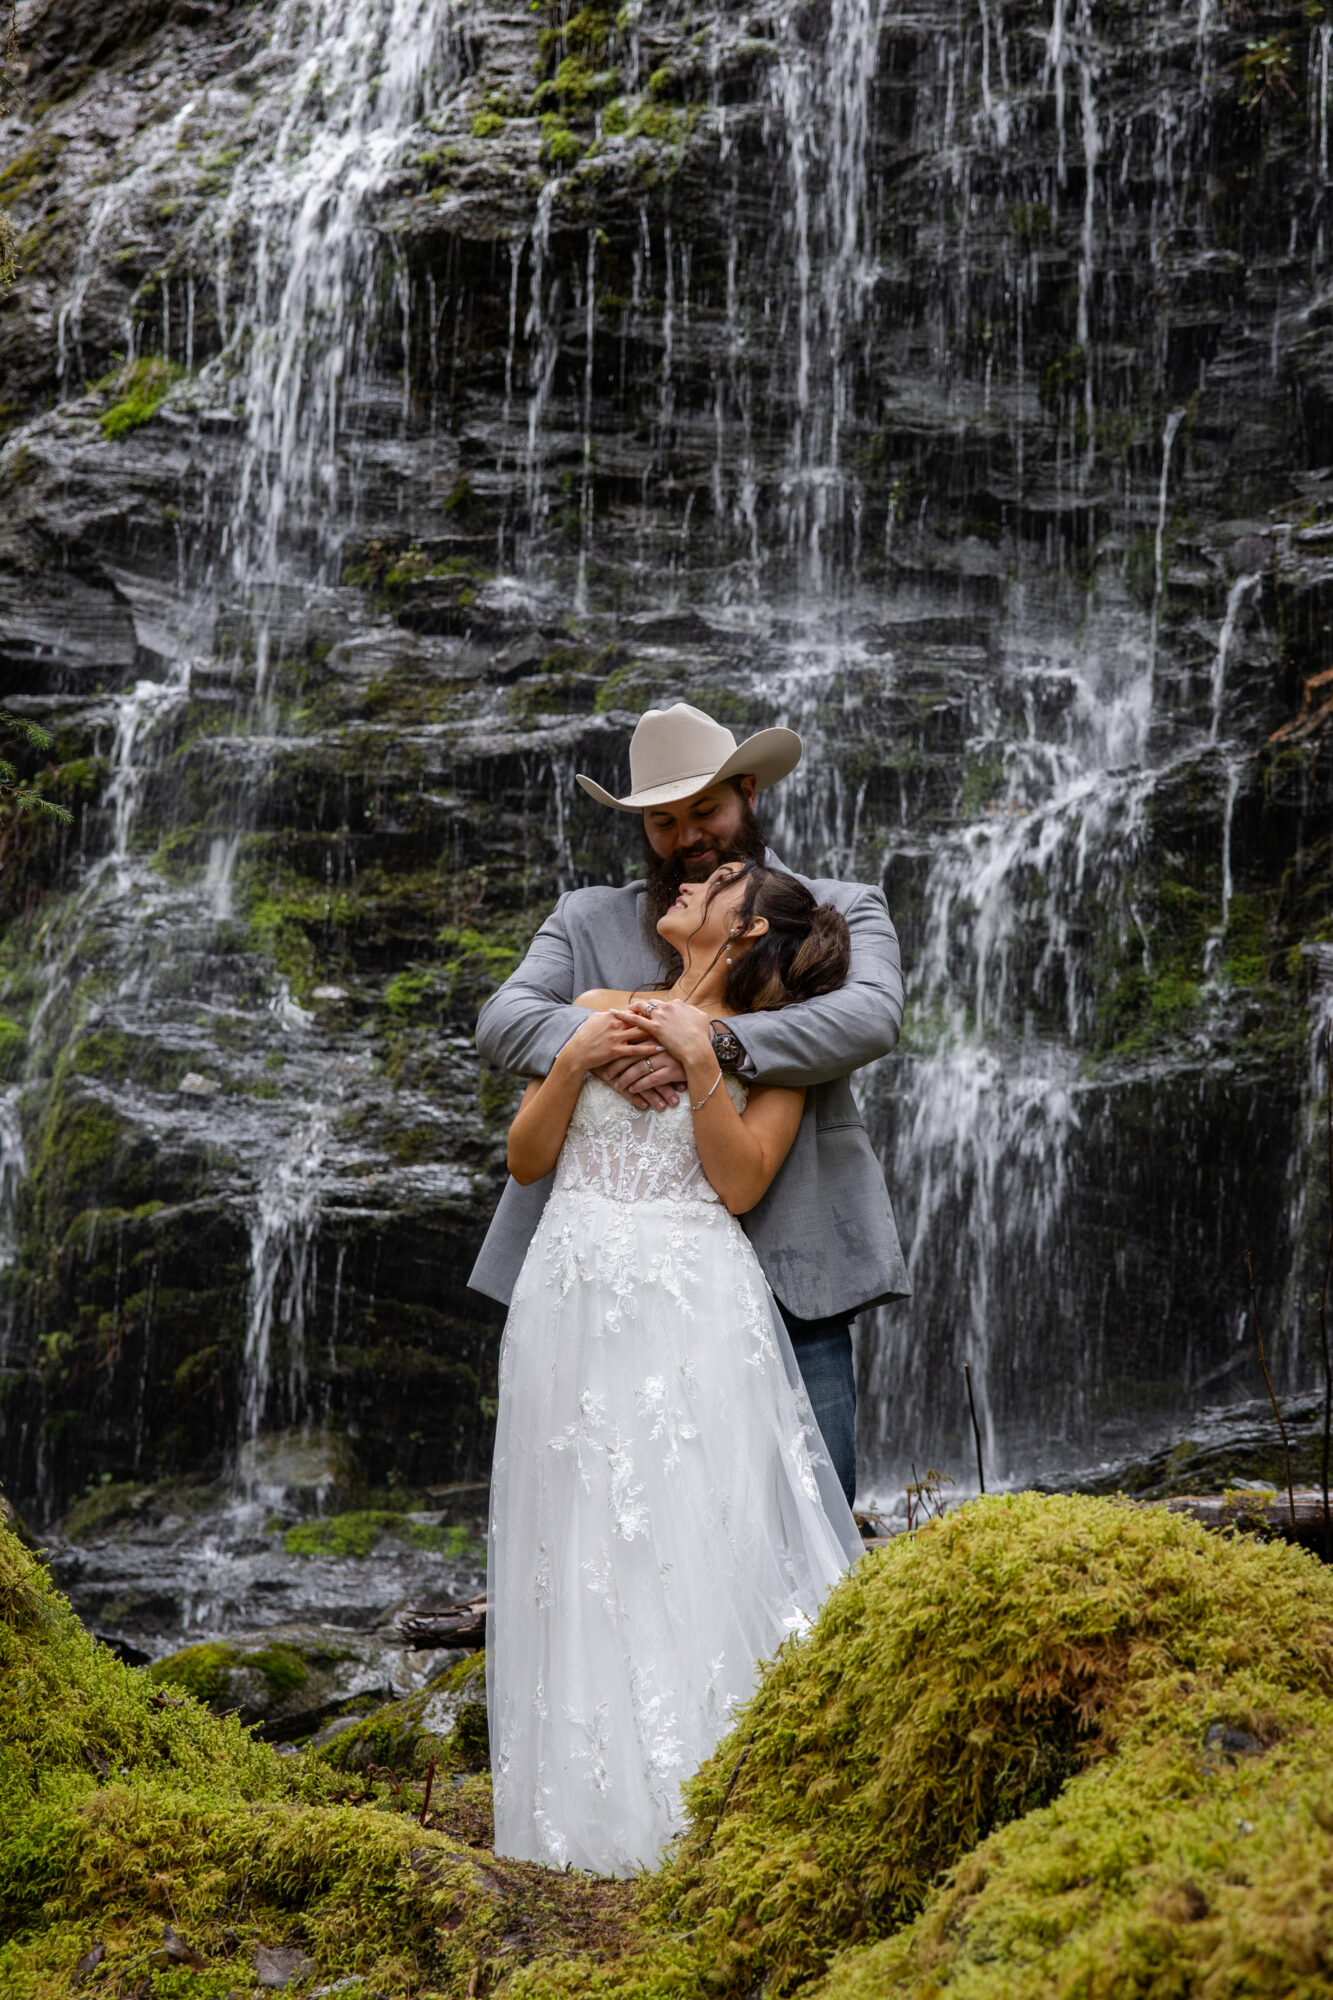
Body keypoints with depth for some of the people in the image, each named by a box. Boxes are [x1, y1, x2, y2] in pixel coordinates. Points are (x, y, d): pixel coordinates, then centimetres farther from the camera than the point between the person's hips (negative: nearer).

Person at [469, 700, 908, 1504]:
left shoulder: (841, 911, 12)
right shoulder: (591, 921, 17)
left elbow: (872, 1014, -9)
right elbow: (504, 1019, 2)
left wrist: (717, 1043, -23)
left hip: (789, 1269, -1)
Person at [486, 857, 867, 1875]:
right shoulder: (595, 1010, 15)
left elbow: (739, 1184, -5)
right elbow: (526, 1160, 12)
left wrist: (699, 1062, -11)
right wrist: (573, 1063, -2)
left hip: (693, 1306, -3)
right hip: (573, 1297, 3)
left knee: (698, 1540, -8)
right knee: (581, 1548, 3)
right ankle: (595, 1800, 9)